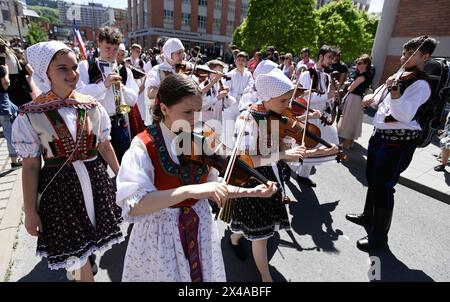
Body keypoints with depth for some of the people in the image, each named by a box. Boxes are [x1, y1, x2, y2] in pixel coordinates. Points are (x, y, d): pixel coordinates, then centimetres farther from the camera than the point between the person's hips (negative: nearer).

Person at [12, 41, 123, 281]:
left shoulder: (92, 106, -1)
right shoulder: (31, 115, -10)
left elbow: (104, 145, 8)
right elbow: (30, 166, -7)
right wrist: (30, 211, -5)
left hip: (94, 179, 3)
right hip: (59, 186, -3)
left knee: (90, 240, 19)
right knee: (74, 247, 11)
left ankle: (76, 267, 50)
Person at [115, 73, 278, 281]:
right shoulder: (144, 146, -18)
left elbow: (209, 190, 2)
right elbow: (132, 206, -30)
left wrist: (251, 192, -10)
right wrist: (189, 190, -40)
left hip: (201, 228, 5)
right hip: (160, 234, -4)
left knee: (204, 274, 22)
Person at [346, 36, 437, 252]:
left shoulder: (420, 84, -15)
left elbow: (404, 115, -29)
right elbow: (383, 100, 27)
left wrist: (395, 92, -43)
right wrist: (372, 97, 7)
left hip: (398, 142, -10)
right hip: (380, 136, 10)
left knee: (384, 187, -4)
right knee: (372, 180, 21)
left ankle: (379, 236, 11)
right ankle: (368, 216, 41)